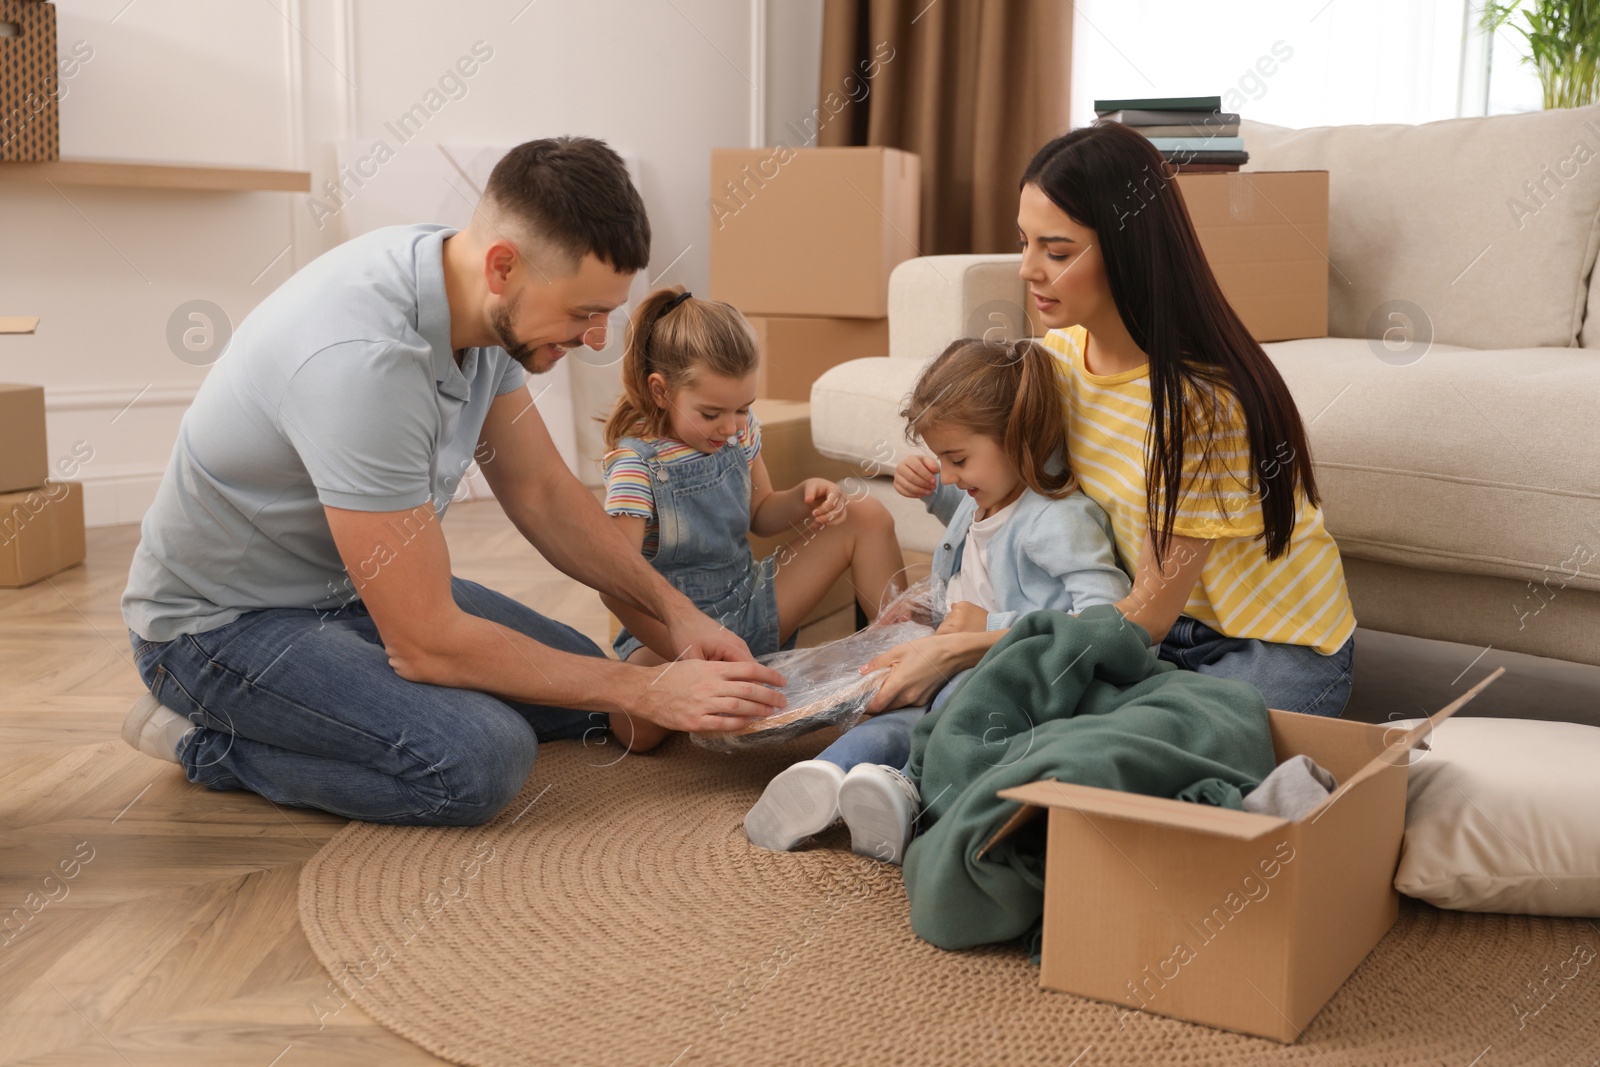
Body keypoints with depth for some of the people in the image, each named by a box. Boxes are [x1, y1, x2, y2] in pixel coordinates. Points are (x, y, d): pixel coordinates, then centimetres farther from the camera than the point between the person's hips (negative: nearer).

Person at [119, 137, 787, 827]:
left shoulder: (480, 300, -9)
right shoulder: (363, 358, -36)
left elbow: (541, 491, 5)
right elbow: (427, 643, -31)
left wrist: (672, 612, -5)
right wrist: (649, 691, -24)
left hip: (353, 590, 9)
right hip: (222, 620, -8)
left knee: (584, 703, 6)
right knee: (479, 757, -29)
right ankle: (208, 740, -6)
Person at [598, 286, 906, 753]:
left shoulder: (740, 429, -2)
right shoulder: (637, 462, -23)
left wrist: (804, 497, -9)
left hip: (753, 607, 6)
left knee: (867, 516, 0)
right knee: (639, 727, -38)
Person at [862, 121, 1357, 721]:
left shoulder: (1201, 398, -28)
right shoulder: (1062, 350, -4)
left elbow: (1146, 618, -23)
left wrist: (956, 654, -24)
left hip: (1276, 651, -6)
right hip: (1167, 631, 6)